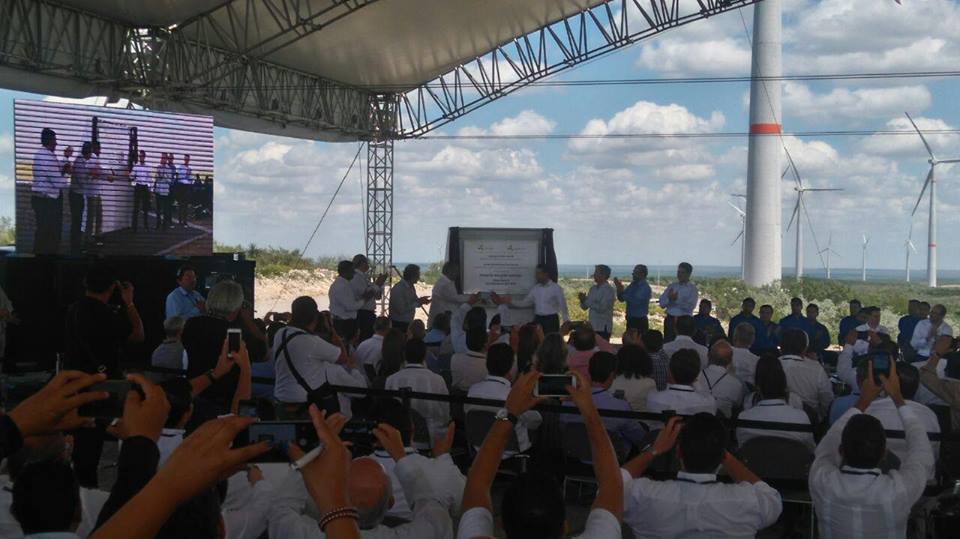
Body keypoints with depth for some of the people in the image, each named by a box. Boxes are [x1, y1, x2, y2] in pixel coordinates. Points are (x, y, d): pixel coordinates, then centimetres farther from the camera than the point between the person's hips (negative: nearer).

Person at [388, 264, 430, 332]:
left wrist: (420, 301, -4)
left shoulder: (411, 287, 8)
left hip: (408, 323, 8)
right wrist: (418, 303, -19)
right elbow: (401, 310, -23)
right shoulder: (398, 289, -20)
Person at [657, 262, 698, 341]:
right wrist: (669, 298, -15)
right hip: (670, 319, 4)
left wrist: (676, 300, -16)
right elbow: (662, 303, 4)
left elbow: (690, 307, -12)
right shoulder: (672, 286, 10)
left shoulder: (692, 288, -1)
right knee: (667, 343, 4)